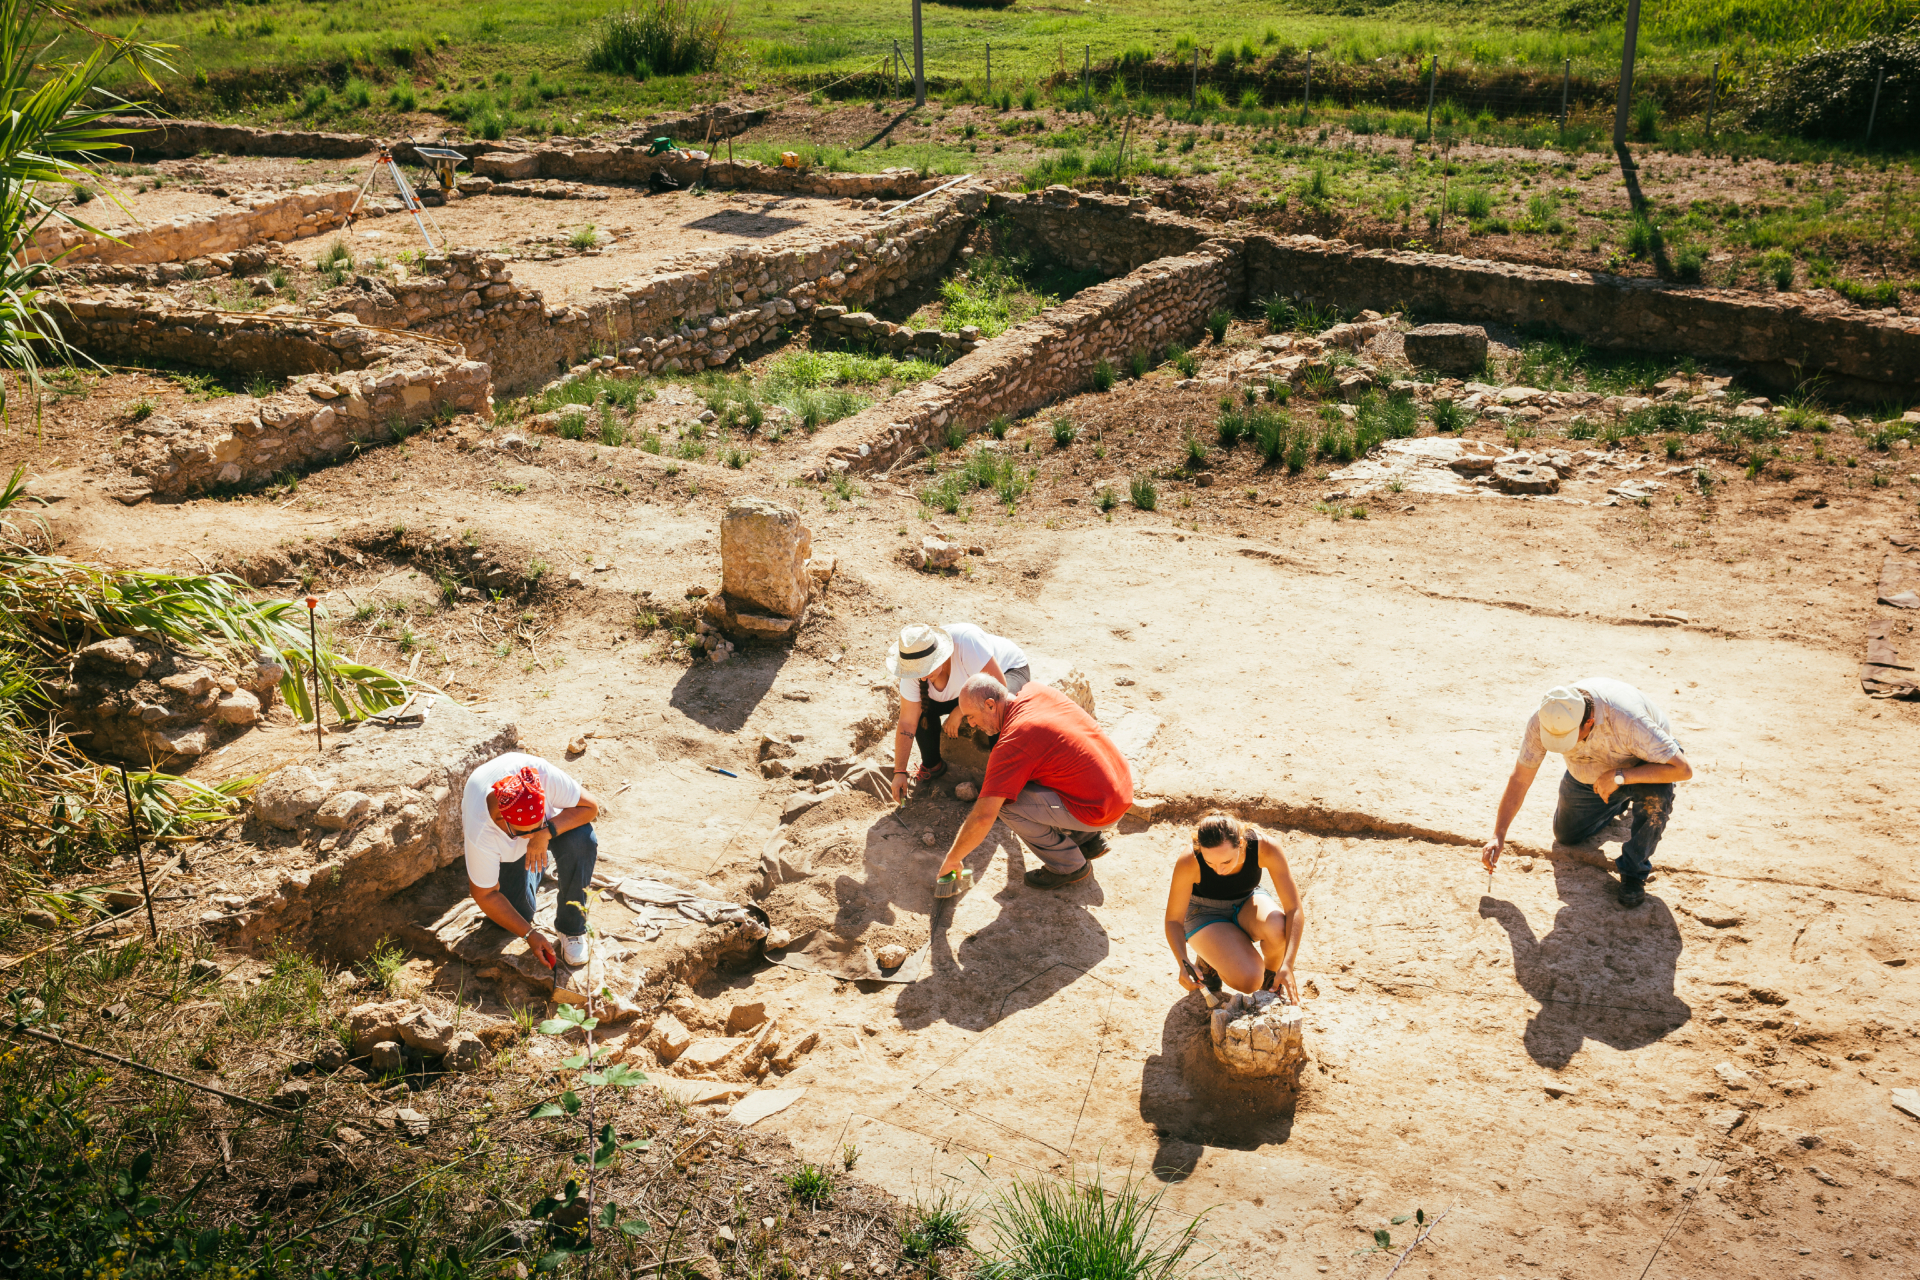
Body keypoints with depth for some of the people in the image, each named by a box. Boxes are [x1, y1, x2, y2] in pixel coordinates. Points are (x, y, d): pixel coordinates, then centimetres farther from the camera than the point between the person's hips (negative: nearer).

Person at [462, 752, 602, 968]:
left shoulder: (542, 775, -42)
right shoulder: (479, 834, -39)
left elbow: (590, 806, -30)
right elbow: (485, 895, -25)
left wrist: (546, 832, -45)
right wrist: (529, 934, -23)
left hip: (552, 820, 0)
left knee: (581, 841, -32)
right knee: (517, 911, -11)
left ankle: (571, 927, -12)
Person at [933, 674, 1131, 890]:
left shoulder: (1011, 745, -20)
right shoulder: (1037, 691, 2)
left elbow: (983, 816, -21)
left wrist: (952, 859, -8)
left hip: (1098, 810, -9)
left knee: (1004, 802, -10)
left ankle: (1069, 866, 4)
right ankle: (1088, 838, 23)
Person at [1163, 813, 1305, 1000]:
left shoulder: (1265, 847, -32)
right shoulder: (1189, 862, -33)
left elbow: (1294, 909, -28)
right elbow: (1173, 920, -21)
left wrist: (1287, 965, -40)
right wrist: (1183, 963, -39)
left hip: (1248, 901, 2)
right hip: (1206, 915, -2)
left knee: (1278, 928, -35)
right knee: (1249, 980, -26)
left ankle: (1271, 977, -3)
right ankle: (1209, 959, 7)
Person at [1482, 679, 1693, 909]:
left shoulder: (1626, 720, -45)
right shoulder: (1543, 720, -32)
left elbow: (1683, 769, -39)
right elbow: (1519, 779, -21)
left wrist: (1621, 775, -46)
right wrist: (1498, 836, -24)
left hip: (1639, 766, -4)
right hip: (1589, 773, 4)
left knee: (1656, 796, -37)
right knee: (1566, 835, 12)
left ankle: (1634, 871, -11)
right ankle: (1619, 802, 40)